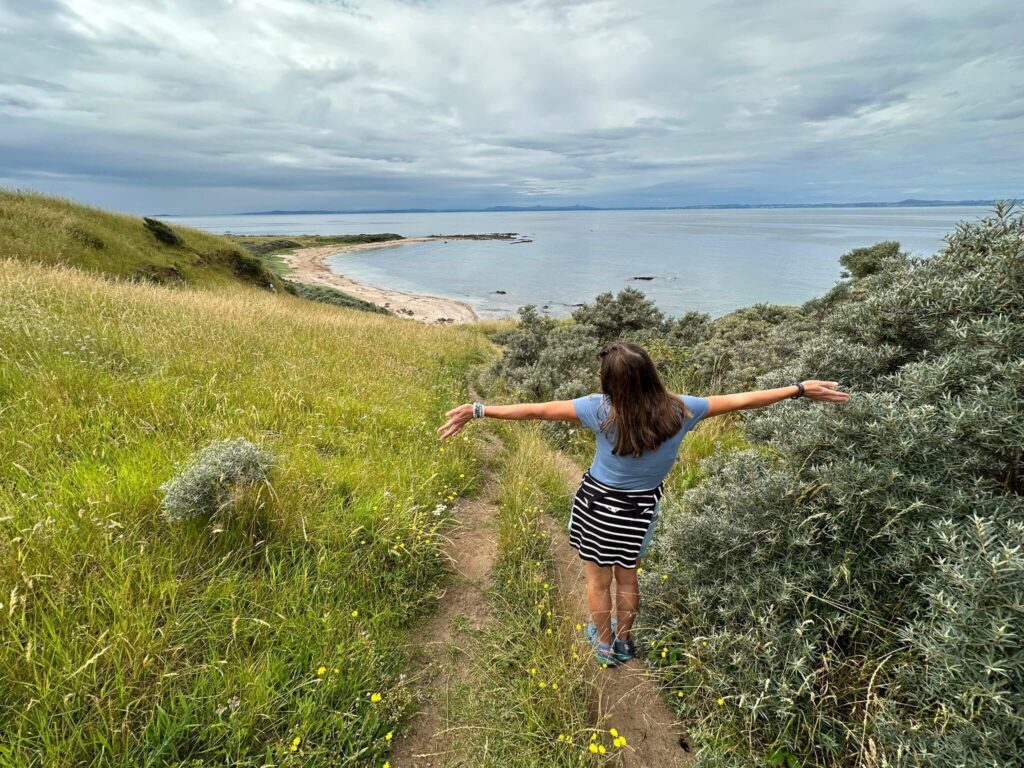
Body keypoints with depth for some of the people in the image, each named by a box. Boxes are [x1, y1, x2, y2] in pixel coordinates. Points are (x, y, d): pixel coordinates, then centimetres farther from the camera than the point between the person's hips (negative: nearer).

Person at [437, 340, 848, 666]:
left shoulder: (602, 410, -27)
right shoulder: (679, 410, -20)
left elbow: (538, 410, -25)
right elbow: (739, 401, -11)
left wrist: (478, 410, -18)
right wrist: (801, 389, 1)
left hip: (597, 505, -2)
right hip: (640, 511, 3)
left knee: (599, 581, 22)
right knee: (628, 578, 28)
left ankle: (605, 644, 44)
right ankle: (624, 639, 50)